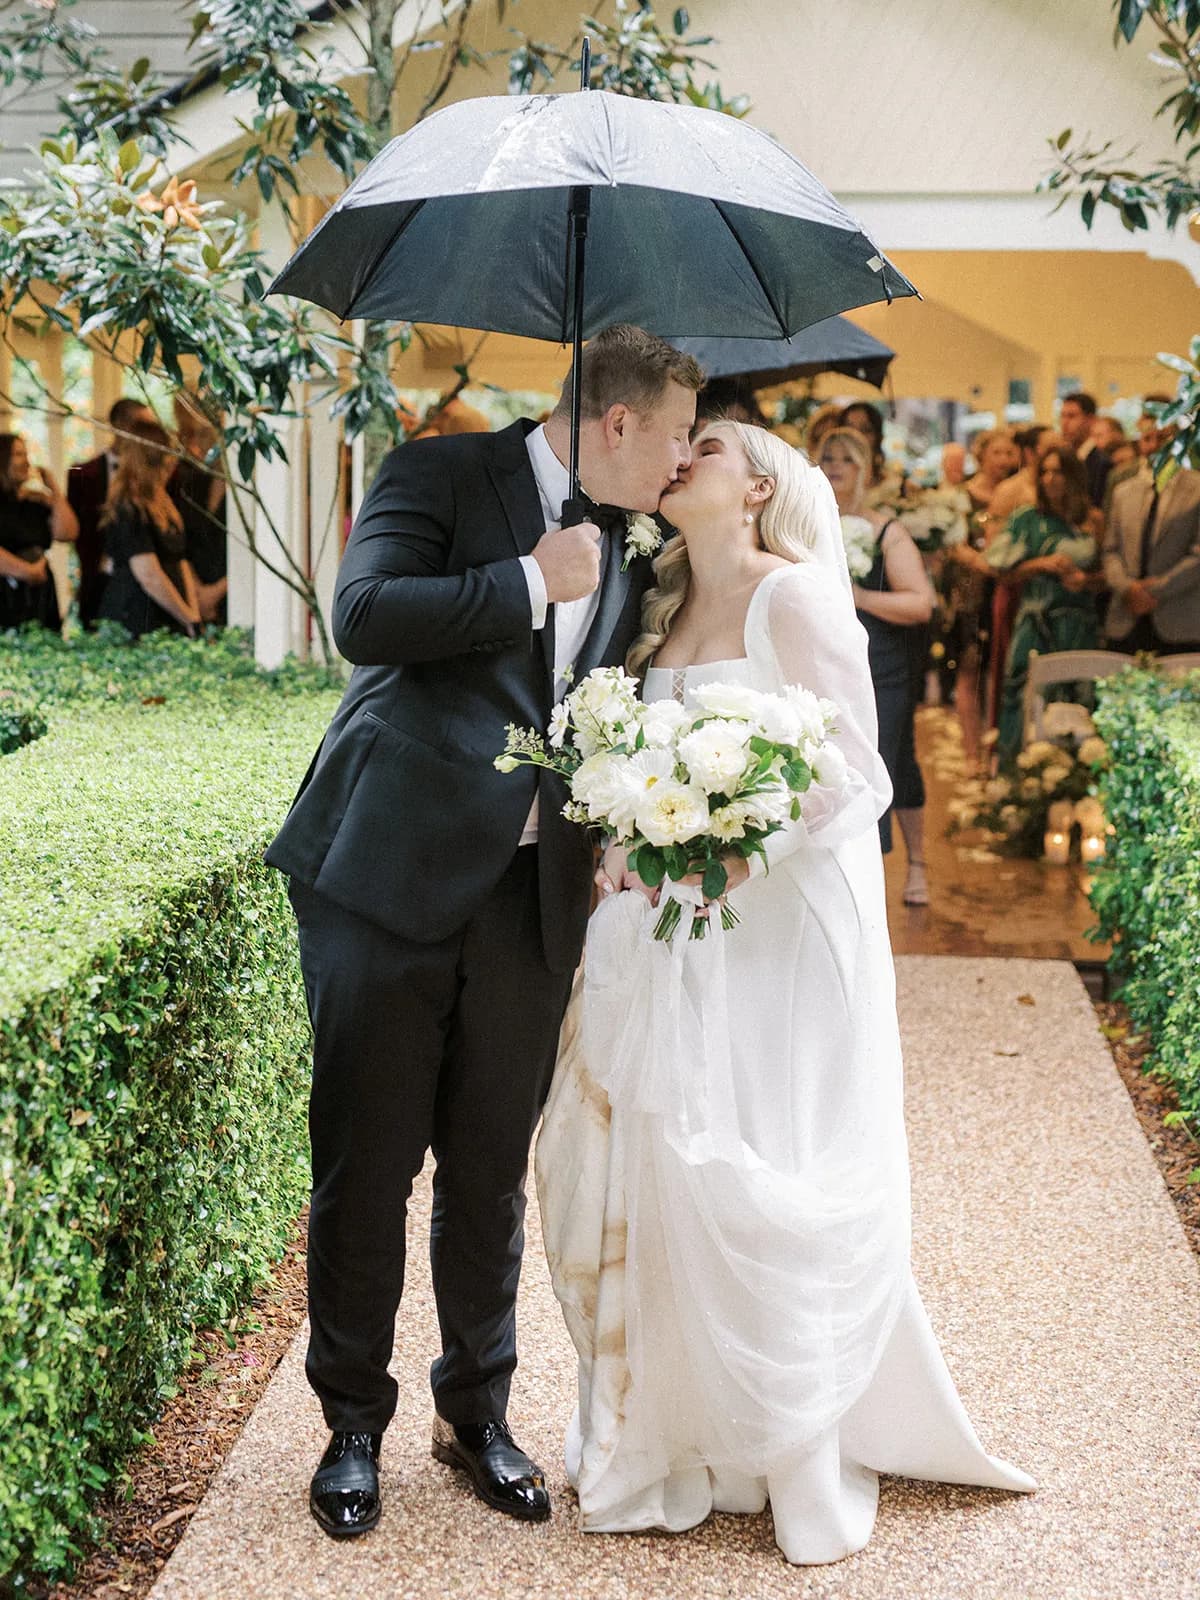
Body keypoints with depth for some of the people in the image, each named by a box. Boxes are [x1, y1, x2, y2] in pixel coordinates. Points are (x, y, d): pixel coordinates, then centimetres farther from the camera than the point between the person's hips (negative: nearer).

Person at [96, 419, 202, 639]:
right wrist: (190, 620, -14)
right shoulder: (129, 511, -12)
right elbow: (149, 577, -18)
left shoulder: (162, 506, 16)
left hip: (168, 621, 8)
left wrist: (194, 612, 1)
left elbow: (181, 565, 15)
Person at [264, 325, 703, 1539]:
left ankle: (477, 1415, 28)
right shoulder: (443, 476, -3)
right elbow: (364, 614, -19)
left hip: (531, 895, 5)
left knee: (490, 1175, 11)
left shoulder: (623, 550, 15)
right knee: (364, 1166, 4)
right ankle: (353, 1425, 21)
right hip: (392, 877, -5)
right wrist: (534, 581, -14)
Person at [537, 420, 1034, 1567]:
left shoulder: (794, 595, -7)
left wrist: (739, 857, -23)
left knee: (756, 1190, -5)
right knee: (636, 1165, 5)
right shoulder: (664, 611, 14)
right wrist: (622, 851, 2)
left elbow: (854, 779, -13)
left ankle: (808, 1468, 10)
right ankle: (661, 1437, 20)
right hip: (669, 930, 7)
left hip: (778, 929, -6)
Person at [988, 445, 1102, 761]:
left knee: (1076, 697, 2)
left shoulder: (1091, 522, 9)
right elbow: (1005, 574, 1)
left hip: (1080, 625, 2)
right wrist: (1043, 564, -11)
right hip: (1037, 624, -2)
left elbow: (1106, 574, 14)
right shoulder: (1028, 520, 4)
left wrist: (1087, 580, -6)